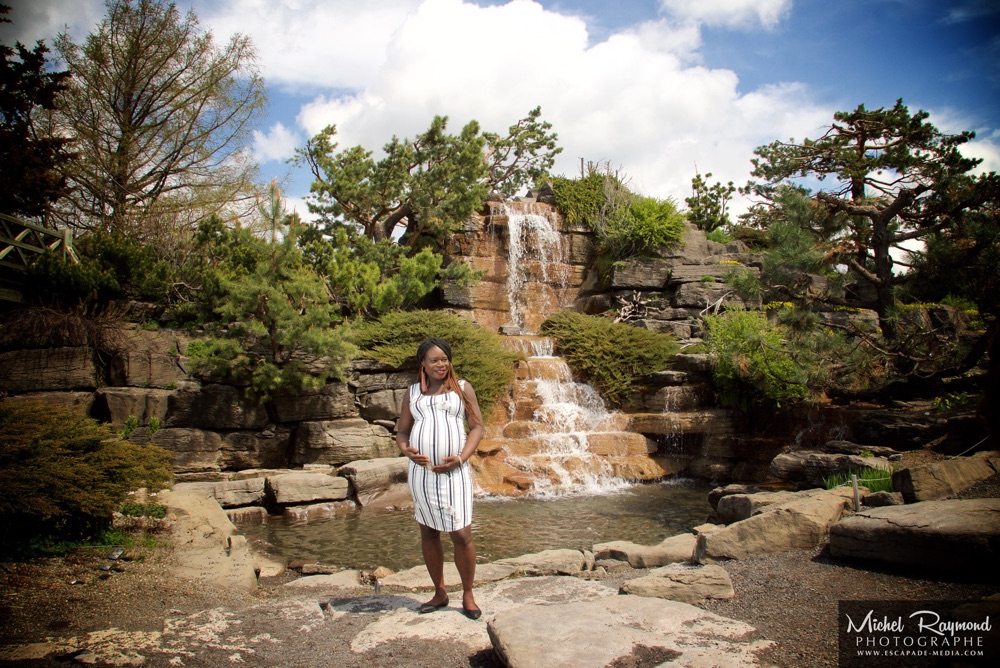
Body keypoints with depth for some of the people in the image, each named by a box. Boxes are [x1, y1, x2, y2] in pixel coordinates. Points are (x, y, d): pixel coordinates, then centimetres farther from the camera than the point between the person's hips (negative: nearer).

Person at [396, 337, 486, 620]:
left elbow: (477, 427, 2)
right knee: (428, 533, 9)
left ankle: (468, 596, 11)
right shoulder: (412, 392, 11)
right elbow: (402, 431, 13)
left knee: (462, 535, -5)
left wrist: (461, 459, -12)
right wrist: (407, 451, -9)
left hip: (452, 472, -3)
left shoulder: (462, 387, 5)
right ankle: (439, 593, 23)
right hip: (421, 471, 3)